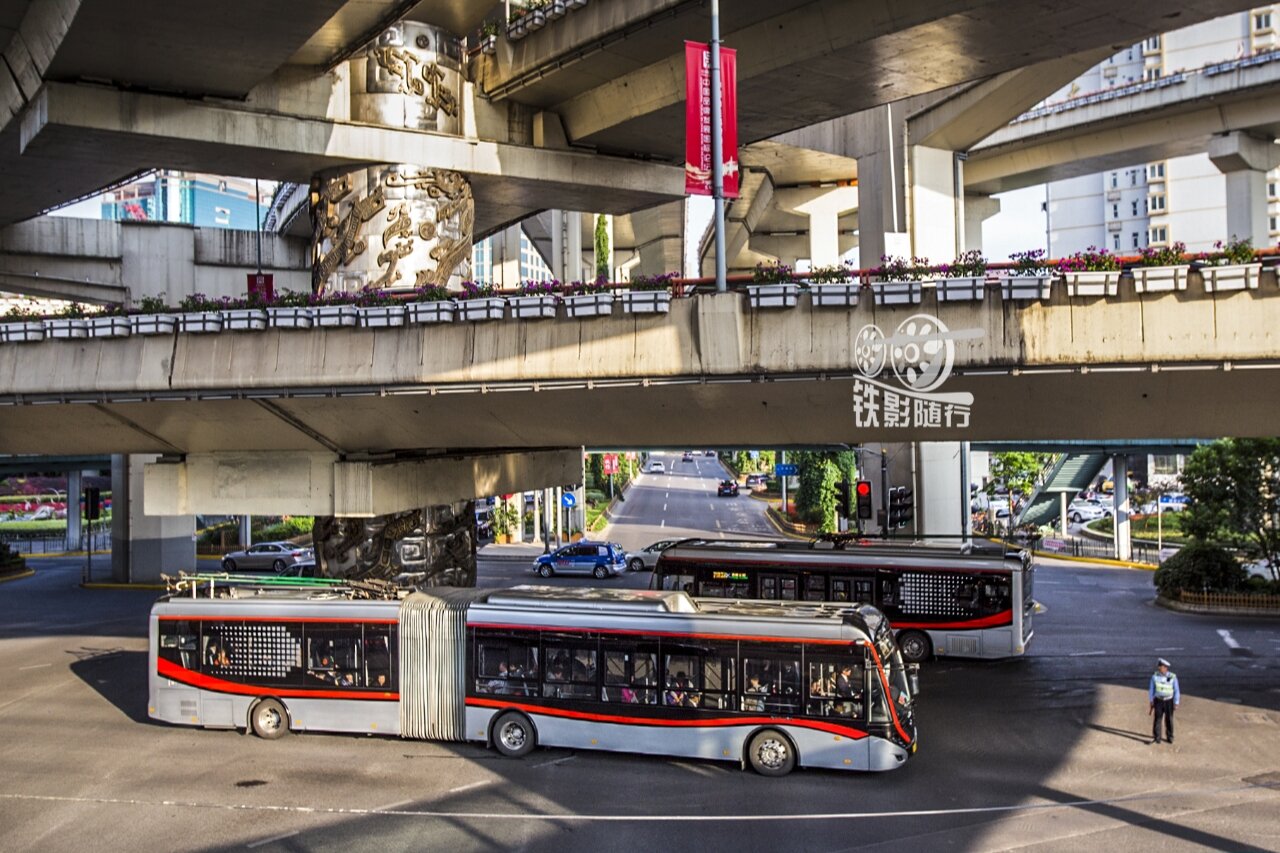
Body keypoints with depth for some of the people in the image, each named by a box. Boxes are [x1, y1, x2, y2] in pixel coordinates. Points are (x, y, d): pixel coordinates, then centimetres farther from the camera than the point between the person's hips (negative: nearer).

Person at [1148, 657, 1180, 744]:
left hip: (1169, 701, 0)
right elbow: (1151, 689, 0)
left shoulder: (1172, 677, -13)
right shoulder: (1155, 676, -9)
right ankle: (1156, 738, 5)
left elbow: (1177, 691, -6)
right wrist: (1151, 701, 1)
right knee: (1157, 719, -1)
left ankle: (1169, 737, 23)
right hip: (1158, 701, 0)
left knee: (1169, 720, 8)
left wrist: (1176, 703, -7)